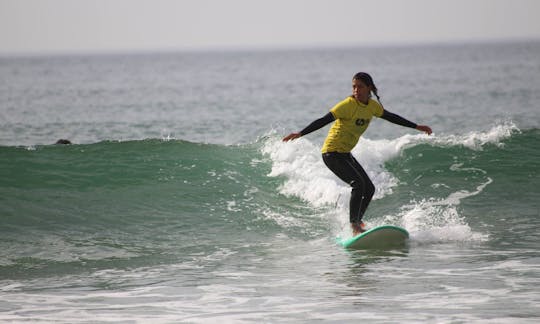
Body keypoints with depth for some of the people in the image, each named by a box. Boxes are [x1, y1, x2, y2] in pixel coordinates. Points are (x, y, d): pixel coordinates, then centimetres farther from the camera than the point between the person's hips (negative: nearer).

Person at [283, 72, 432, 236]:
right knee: (358, 183, -24)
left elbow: (391, 117, 18)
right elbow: (323, 121, -25)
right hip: (332, 153, -9)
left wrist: (417, 127, 26)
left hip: (345, 153, 9)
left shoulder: (372, 106, 2)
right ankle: (355, 227, -26)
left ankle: (356, 222, 23)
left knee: (369, 189, 9)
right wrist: (300, 134, -35)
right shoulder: (348, 105, -20)